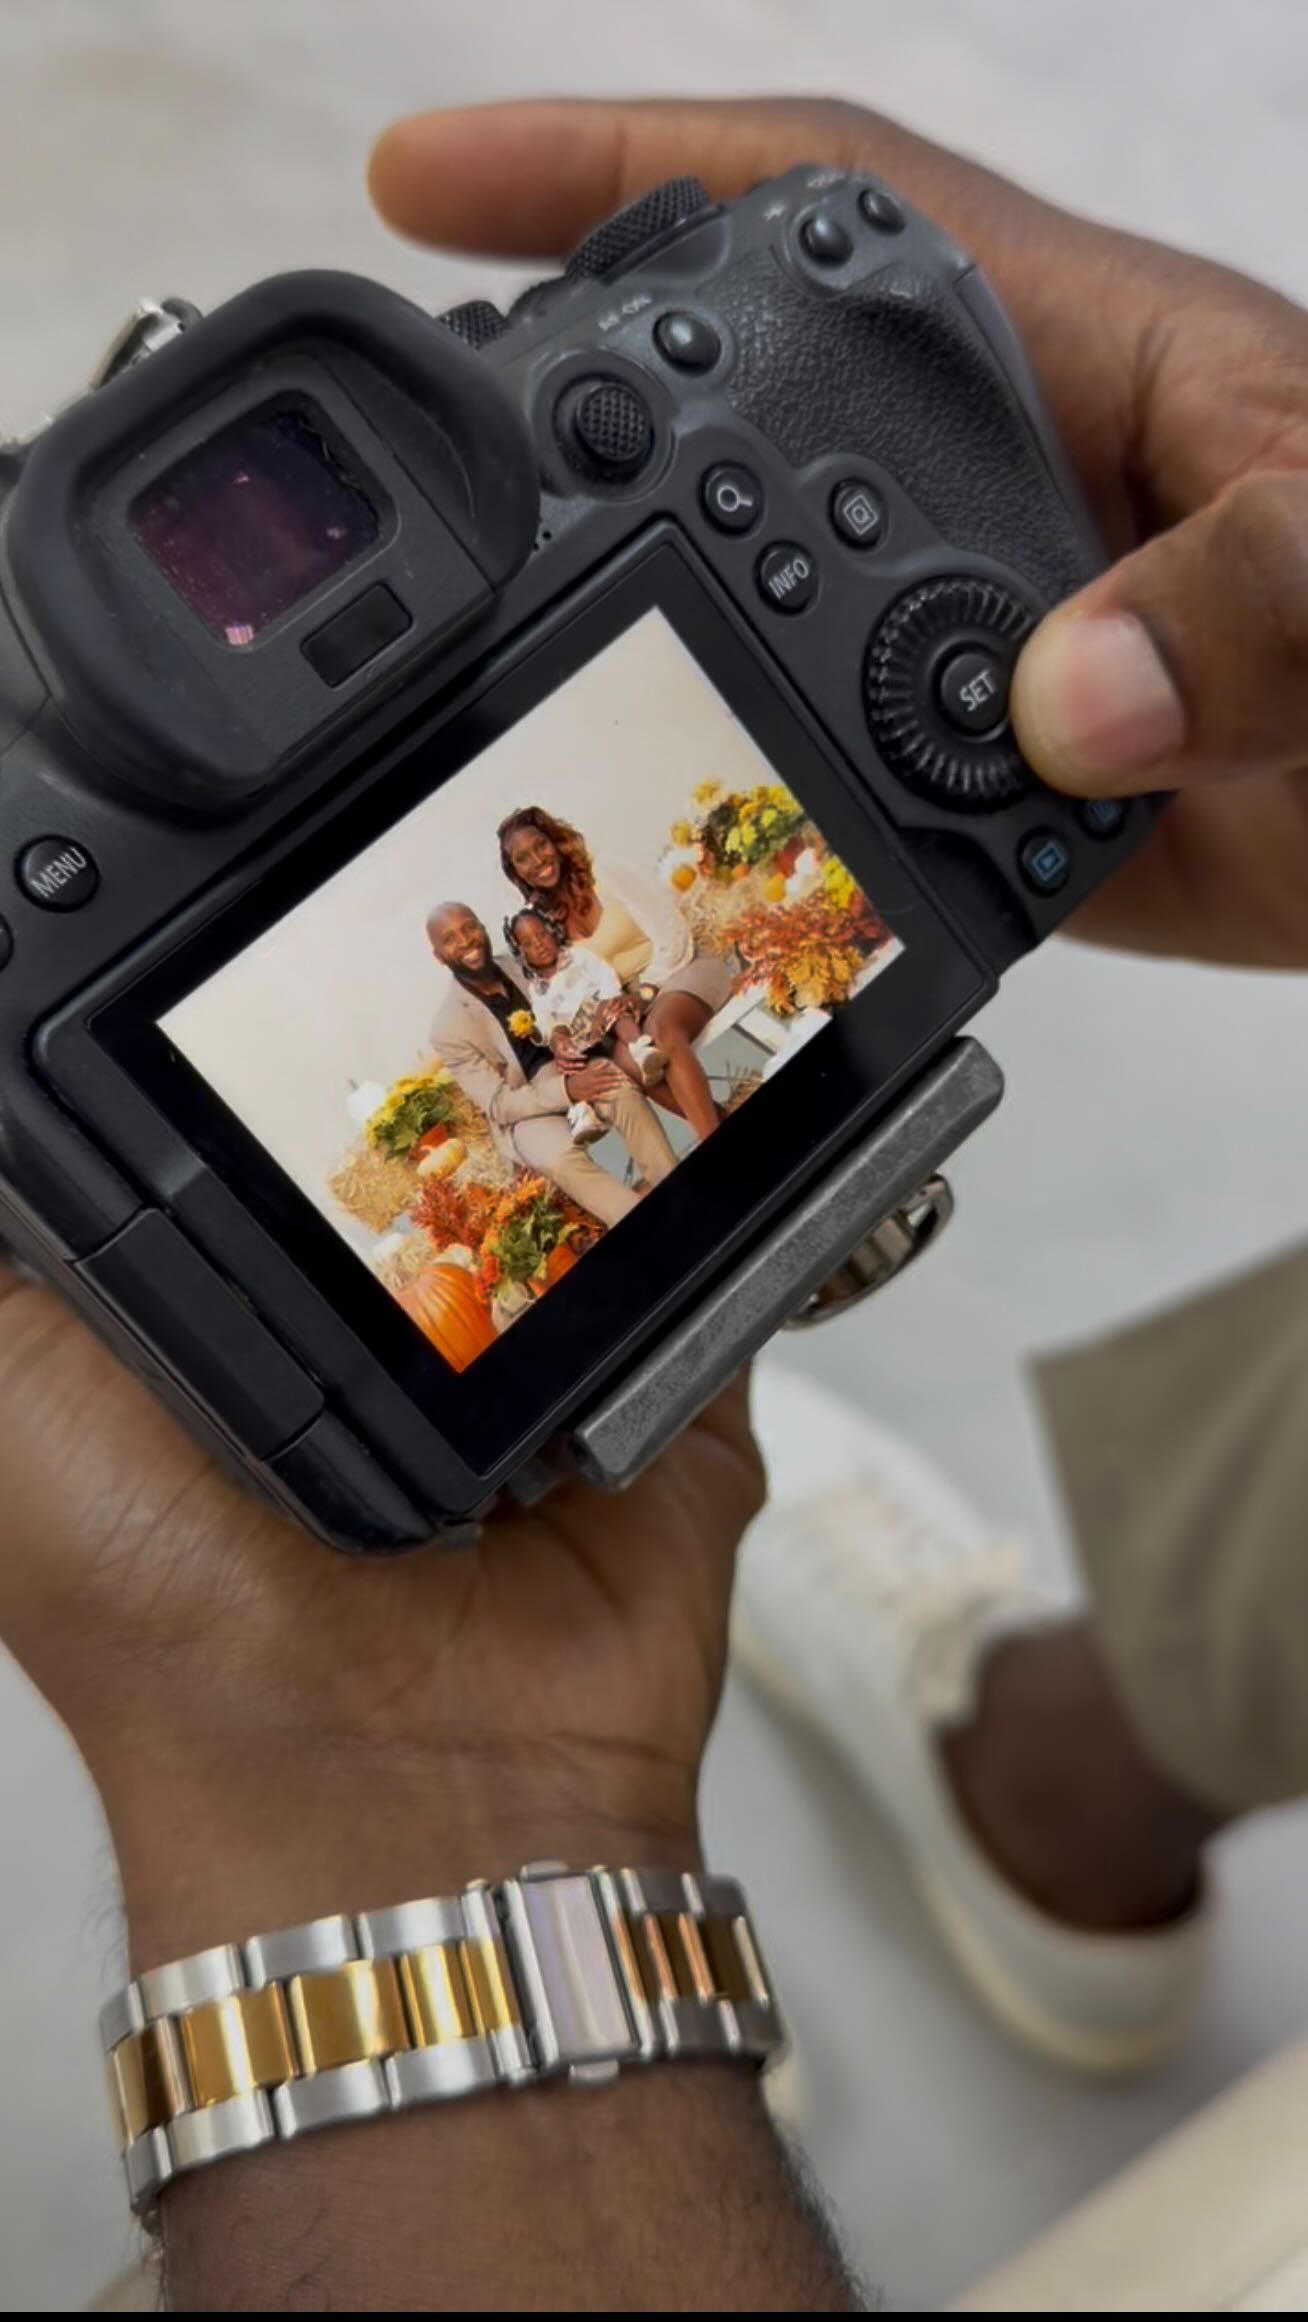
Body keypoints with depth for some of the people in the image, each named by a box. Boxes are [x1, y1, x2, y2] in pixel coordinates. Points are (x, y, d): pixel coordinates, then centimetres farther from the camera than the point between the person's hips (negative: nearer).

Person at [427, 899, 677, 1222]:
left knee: (622, 1091, -31)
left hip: (567, 1070, 4)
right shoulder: (448, 1028, -13)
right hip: (523, 1109, -4)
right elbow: (497, 1105, -15)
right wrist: (566, 1090, -28)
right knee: (561, 1156, -36)